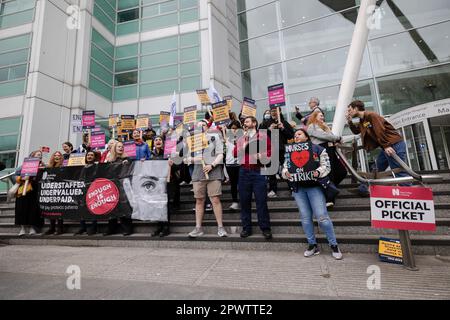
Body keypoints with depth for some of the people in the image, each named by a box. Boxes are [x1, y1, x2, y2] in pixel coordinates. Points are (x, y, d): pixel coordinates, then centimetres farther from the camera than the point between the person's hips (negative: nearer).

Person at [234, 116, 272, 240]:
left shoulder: (263, 136, 7)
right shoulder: (241, 139, 17)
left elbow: (270, 151, 1)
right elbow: (235, 153, 6)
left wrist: (261, 155, -15)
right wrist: (244, 144, -4)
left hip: (258, 171, -4)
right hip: (244, 172, 4)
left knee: (261, 201, -2)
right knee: (244, 201, 5)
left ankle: (265, 228, 10)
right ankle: (246, 228, 16)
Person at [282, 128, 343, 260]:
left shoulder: (318, 149, 3)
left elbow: (326, 166, -2)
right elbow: (284, 168, 8)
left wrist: (318, 172, -22)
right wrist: (286, 173, -14)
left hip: (314, 186, -3)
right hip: (298, 188, 4)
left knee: (322, 217, -7)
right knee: (305, 217, 7)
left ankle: (334, 245, 12)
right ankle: (312, 245, 20)